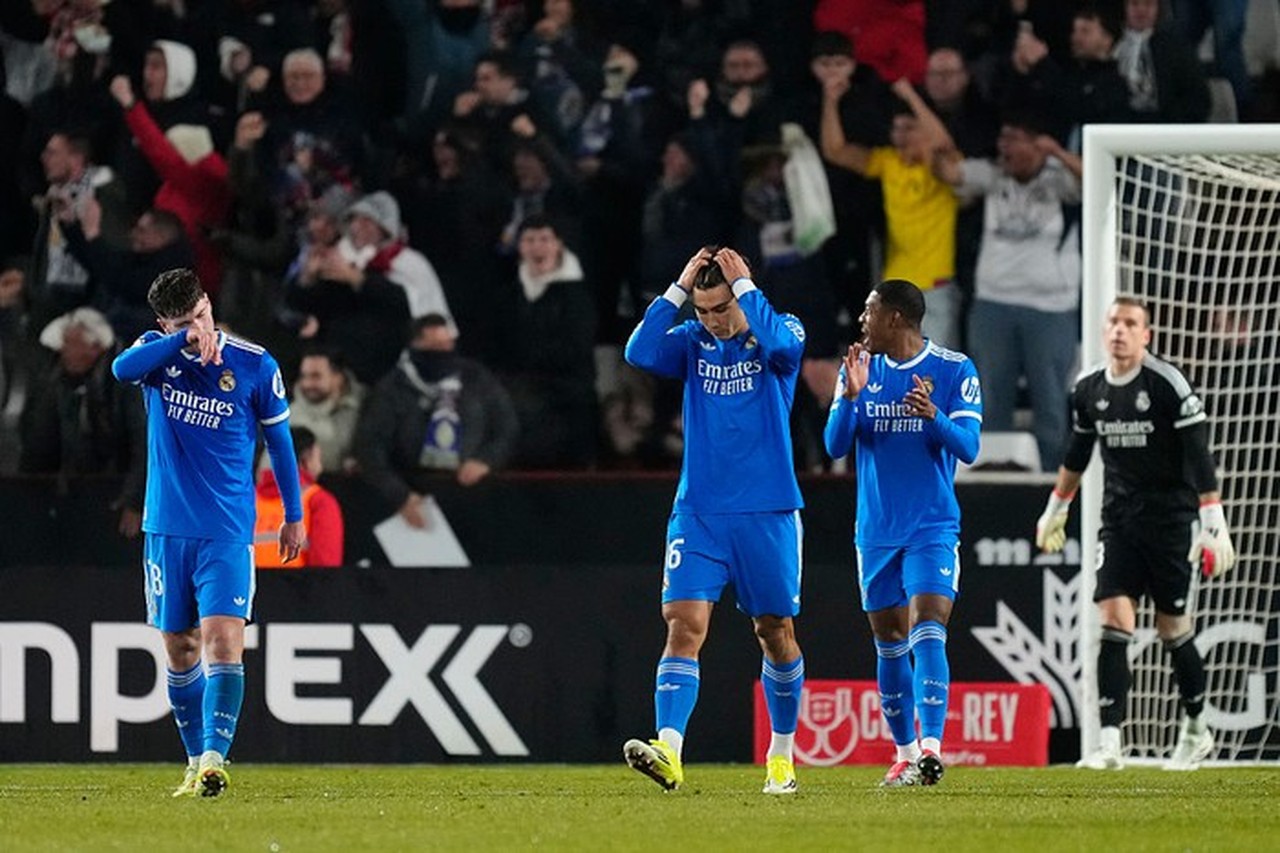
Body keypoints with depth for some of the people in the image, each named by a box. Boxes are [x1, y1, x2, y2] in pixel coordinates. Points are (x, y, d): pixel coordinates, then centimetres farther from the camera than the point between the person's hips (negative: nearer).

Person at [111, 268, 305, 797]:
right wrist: (184, 340, -31)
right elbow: (122, 369, -22)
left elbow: (279, 439, 8)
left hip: (227, 532, -3)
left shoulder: (255, 366, -3)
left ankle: (214, 761, -23)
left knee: (223, 639, -17)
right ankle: (196, 762, 20)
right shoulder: (158, 351, 1)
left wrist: (294, 516, 12)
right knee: (181, 651, 8)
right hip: (166, 528, 3)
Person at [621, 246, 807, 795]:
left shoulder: (783, 333, -1)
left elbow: (780, 343, -25)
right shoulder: (692, 342, 7)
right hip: (698, 514, 1)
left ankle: (782, 755, 24)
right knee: (684, 624, -14)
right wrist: (679, 288, -11)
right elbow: (640, 353, -11)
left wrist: (743, 284, -16)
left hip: (767, 513, -1)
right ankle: (668, 753, -25)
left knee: (775, 632, 7)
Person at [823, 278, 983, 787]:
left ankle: (930, 750, -27)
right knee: (889, 644, 8)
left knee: (927, 632, -18)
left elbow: (968, 448, -10)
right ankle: (905, 754, 19)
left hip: (933, 526, -4)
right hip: (876, 530, 4)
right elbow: (835, 446, -2)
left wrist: (934, 418, -30)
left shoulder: (954, 370, -5)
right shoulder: (859, 370, 6)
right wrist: (851, 397, -19)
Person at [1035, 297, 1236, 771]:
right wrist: (1056, 510, 28)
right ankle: (1110, 742, -16)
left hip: (1170, 518, -4)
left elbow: (1199, 456, -12)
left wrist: (1214, 523, -16)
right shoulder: (1088, 389, 4)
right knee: (1113, 621, -11)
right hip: (1119, 518, 4)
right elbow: (1077, 454, 21)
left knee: (1173, 628, 3)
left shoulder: (1168, 384, -11)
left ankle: (1196, 729, 25)